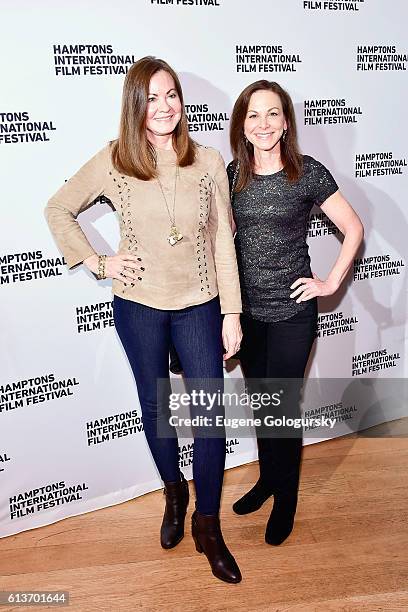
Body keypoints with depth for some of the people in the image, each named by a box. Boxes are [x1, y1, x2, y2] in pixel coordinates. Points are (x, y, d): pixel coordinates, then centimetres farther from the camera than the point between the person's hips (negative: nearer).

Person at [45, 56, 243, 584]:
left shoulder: (209, 162, -4)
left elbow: (223, 242, -2)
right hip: (138, 306, 0)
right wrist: (96, 262, -4)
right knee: (155, 406, 16)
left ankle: (207, 527, 22)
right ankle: (174, 495, 42)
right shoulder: (113, 161, -6)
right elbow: (58, 209, 6)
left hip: (199, 305, 0)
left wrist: (231, 313, -3)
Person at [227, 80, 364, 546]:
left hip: (291, 313, -4)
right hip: (246, 310, 4)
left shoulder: (308, 173, -9)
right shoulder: (233, 173, 2)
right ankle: (267, 479, 41)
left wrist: (332, 282, -7)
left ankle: (286, 499, 28)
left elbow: (353, 229, -2)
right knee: (260, 400, 18)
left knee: (281, 407, 4)